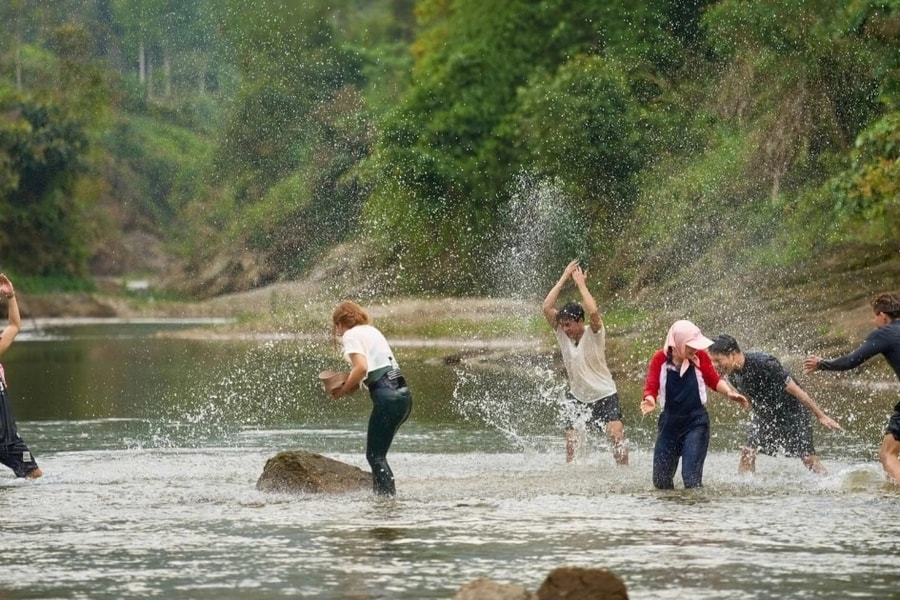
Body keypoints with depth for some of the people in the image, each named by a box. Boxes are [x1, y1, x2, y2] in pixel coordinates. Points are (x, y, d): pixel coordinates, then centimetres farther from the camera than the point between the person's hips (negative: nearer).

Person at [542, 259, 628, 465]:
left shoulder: (593, 334, -16)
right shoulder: (562, 335, -6)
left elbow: (593, 312, -37)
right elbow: (546, 308, -16)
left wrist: (580, 283, -26)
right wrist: (564, 278, -17)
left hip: (604, 396, -4)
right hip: (577, 397, 4)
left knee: (616, 435, -19)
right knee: (571, 446, 3)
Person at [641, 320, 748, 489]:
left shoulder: (700, 356, -5)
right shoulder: (660, 359, -6)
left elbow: (714, 381, 7)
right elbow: (651, 387, -7)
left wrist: (730, 393, -11)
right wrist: (650, 401, -30)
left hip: (696, 422, -2)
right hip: (670, 422, 2)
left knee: (692, 478, -15)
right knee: (660, 480, 8)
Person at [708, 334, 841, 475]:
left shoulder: (764, 364, -32)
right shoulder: (733, 374, -10)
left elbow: (794, 389, -24)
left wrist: (820, 415, -18)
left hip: (792, 409, -6)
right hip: (764, 414, 6)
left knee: (808, 457, -5)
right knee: (747, 452, -7)